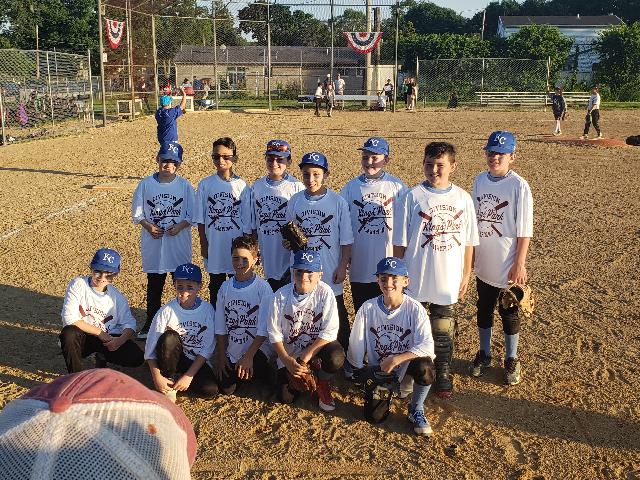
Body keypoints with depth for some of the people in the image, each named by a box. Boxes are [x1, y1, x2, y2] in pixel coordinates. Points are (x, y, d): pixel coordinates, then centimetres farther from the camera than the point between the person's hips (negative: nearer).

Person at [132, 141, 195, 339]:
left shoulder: (185, 186, -2)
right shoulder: (146, 184, 0)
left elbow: (193, 215, 0)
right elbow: (137, 213, 4)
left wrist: (179, 226, -16)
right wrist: (149, 226, -12)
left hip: (179, 242, 0)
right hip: (153, 243, 1)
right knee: (154, 284, 10)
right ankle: (151, 323, 22)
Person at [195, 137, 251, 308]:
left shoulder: (242, 186, -4)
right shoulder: (205, 184, -2)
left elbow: (246, 221, 0)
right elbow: (200, 220, 2)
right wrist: (203, 245, -1)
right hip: (214, 245, 1)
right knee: (216, 285, 13)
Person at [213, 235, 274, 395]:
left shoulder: (263, 288, -11)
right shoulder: (225, 287, 3)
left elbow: (263, 329, -14)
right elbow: (220, 327, 6)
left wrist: (248, 356, -20)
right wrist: (221, 356, 0)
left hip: (257, 348, -4)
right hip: (231, 350, 4)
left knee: (245, 373, -29)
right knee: (225, 389, -4)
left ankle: (263, 371, 6)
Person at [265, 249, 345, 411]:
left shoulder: (325, 293, -17)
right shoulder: (281, 296, -12)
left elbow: (330, 332, -20)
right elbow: (274, 334, -7)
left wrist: (305, 357, -24)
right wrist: (287, 360, -18)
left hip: (318, 348, -2)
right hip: (289, 354, 2)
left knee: (335, 357, -34)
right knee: (286, 397, -8)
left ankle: (322, 384, 2)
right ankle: (306, 374, 25)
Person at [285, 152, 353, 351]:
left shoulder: (338, 202, -7)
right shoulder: (295, 201, 2)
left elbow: (346, 239, -3)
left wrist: (343, 266, -8)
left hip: (330, 274, -3)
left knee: (337, 316, 9)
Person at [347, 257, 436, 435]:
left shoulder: (415, 309, -18)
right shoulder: (368, 308, -14)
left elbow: (427, 345, -28)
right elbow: (356, 343, -3)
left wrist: (396, 360, -35)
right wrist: (359, 374, 5)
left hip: (406, 362, -2)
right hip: (378, 367, 2)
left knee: (424, 367, -35)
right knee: (374, 416, -7)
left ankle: (416, 410, -5)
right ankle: (392, 387, 27)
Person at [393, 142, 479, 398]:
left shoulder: (462, 198, 0)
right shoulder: (413, 196, -7)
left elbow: (468, 241, 6)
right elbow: (400, 242, -4)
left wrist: (466, 274, 7)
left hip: (448, 280, 2)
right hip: (415, 279, -2)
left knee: (444, 330, 13)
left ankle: (443, 373, 30)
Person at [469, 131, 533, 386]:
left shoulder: (519, 186, -15)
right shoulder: (479, 181, 2)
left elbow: (524, 231, -14)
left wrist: (519, 264, -15)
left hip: (507, 266, -5)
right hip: (483, 264, 5)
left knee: (509, 313, 10)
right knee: (483, 309, 18)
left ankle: (511, 360, 28)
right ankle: (484, 354, 36)